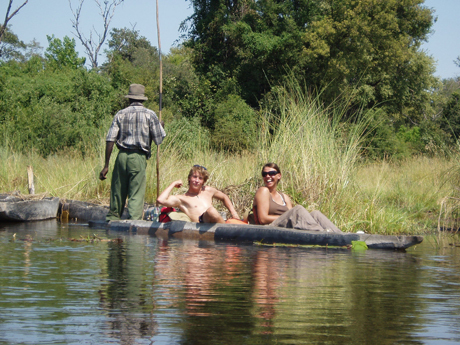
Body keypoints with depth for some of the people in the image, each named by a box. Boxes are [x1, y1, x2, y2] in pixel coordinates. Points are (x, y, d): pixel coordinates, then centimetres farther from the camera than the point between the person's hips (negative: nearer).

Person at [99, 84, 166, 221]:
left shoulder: (120, 114, 8)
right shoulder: (150, 114, 2)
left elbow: (110, 140, 2)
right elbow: (159, 140, 1)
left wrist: (106, 165, 3)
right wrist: (160, 127, 23)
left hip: (122, 156, 3)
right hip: (138, 158, -3)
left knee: (117, 193, 11)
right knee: (136, 195, -3)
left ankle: (112, 220, 17)